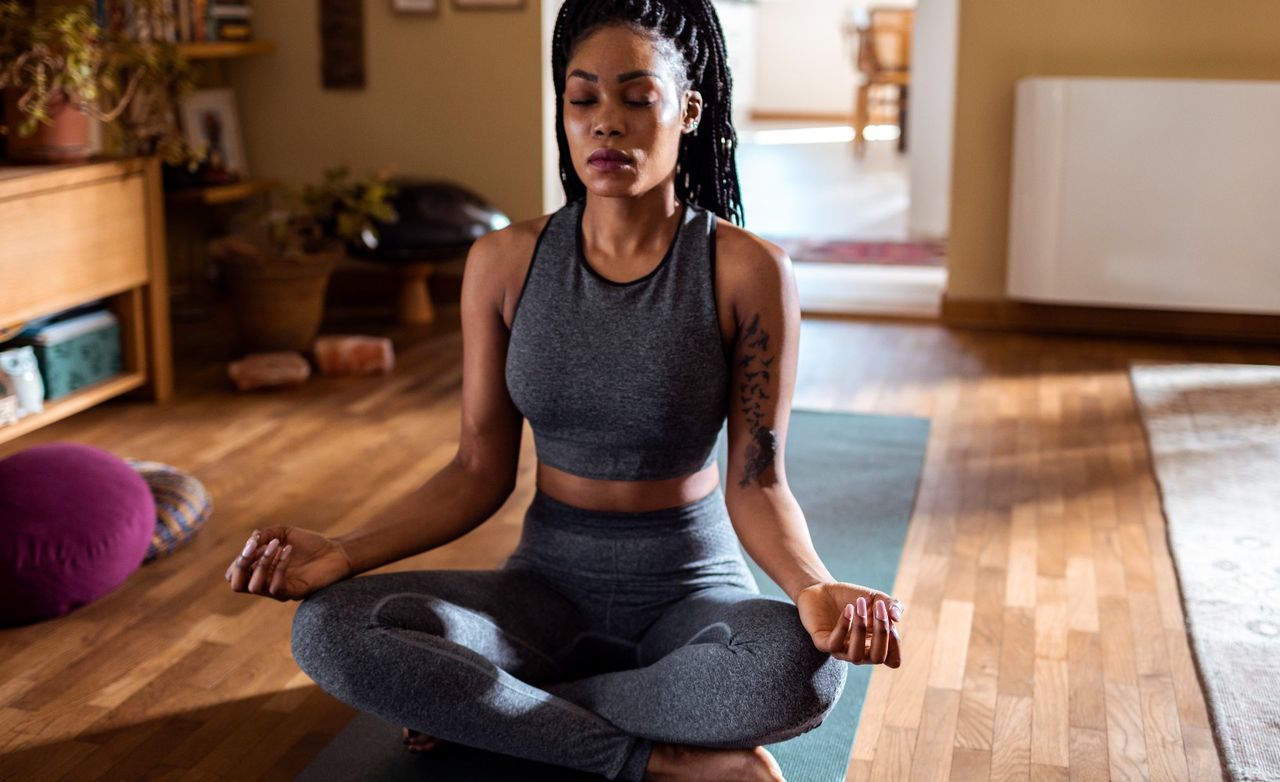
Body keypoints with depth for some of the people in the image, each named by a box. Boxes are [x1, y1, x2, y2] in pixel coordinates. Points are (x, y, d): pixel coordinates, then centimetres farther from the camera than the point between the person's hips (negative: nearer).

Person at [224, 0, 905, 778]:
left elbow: (757, 482, -10)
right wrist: (342, 553, -13)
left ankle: (479, 706, -16)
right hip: (549, 583, 2)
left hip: (693, 590, -2)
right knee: (330, 628, -23)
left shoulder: (747, 270, -11)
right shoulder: (504, 264, -3)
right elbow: (481, 471, 1)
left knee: (801, 665, -37)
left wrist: (812, 586, -30)